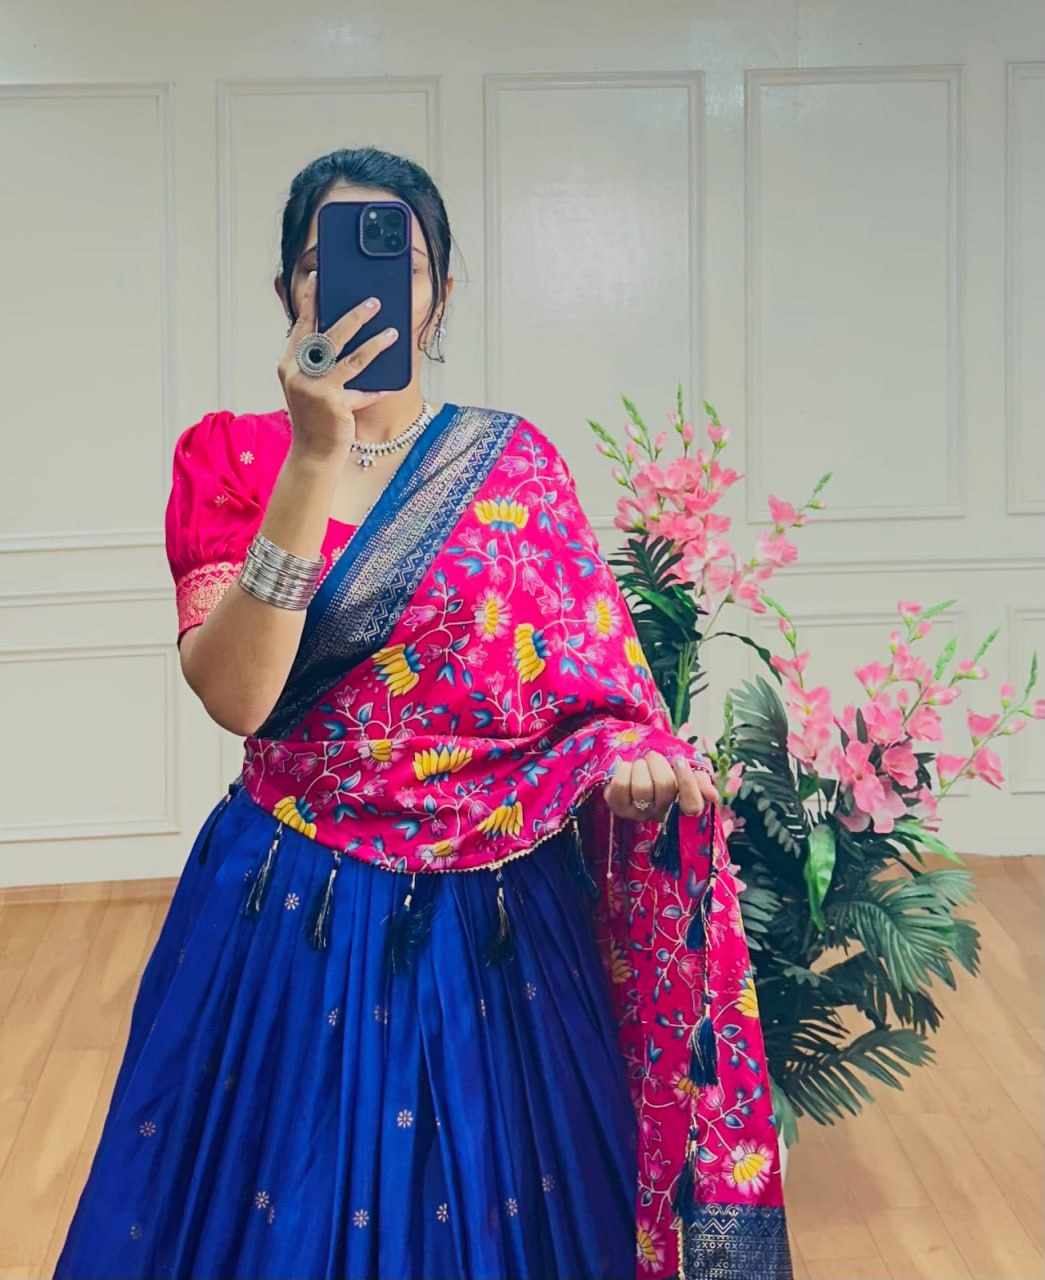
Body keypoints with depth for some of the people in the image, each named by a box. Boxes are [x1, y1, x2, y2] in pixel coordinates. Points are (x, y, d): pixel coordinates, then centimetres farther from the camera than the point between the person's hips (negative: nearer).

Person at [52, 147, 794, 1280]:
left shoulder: (514, 461, 1)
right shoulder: (229, 457, -2)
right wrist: (315, 458, -25)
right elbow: (234, 694, -18)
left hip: (498, 927, 1)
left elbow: (592, 686, 2)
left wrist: (622, 761, -20)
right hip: (293, 923, 0)